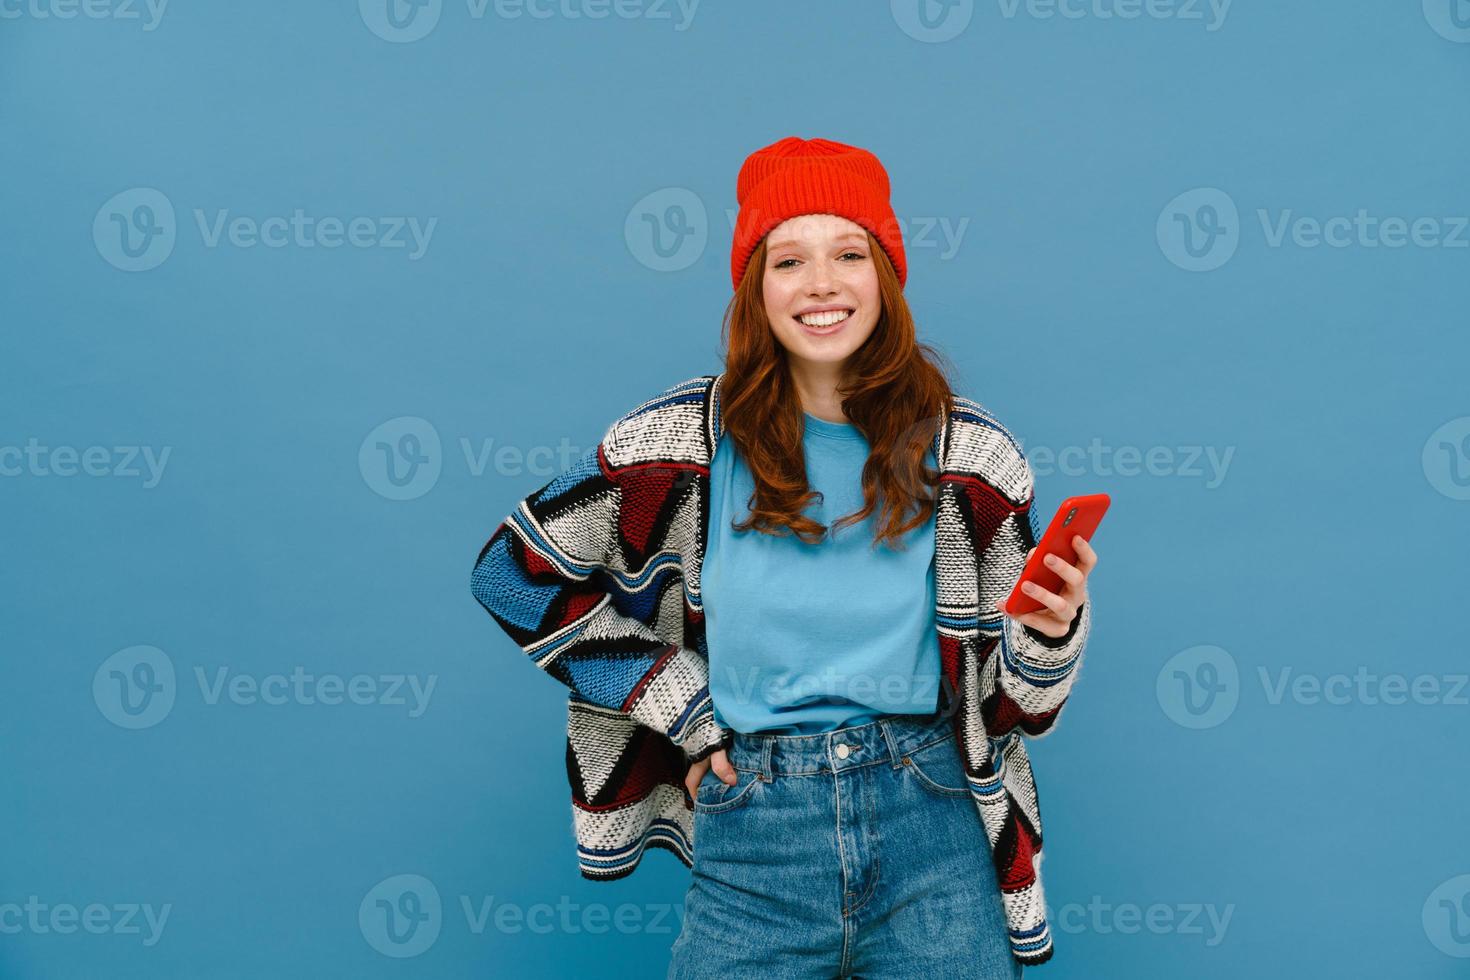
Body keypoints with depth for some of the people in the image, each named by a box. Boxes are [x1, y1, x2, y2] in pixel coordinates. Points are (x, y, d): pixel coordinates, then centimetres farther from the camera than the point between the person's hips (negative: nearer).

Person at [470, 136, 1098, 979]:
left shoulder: (970, 453, 0)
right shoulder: (687, 436, -3)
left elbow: (1016, 702, 6)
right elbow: (514, 574, 4)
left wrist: (1056, 629, -18)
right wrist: (686, 711, 0)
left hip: (929, 825, 1)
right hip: (753, 827, 0)